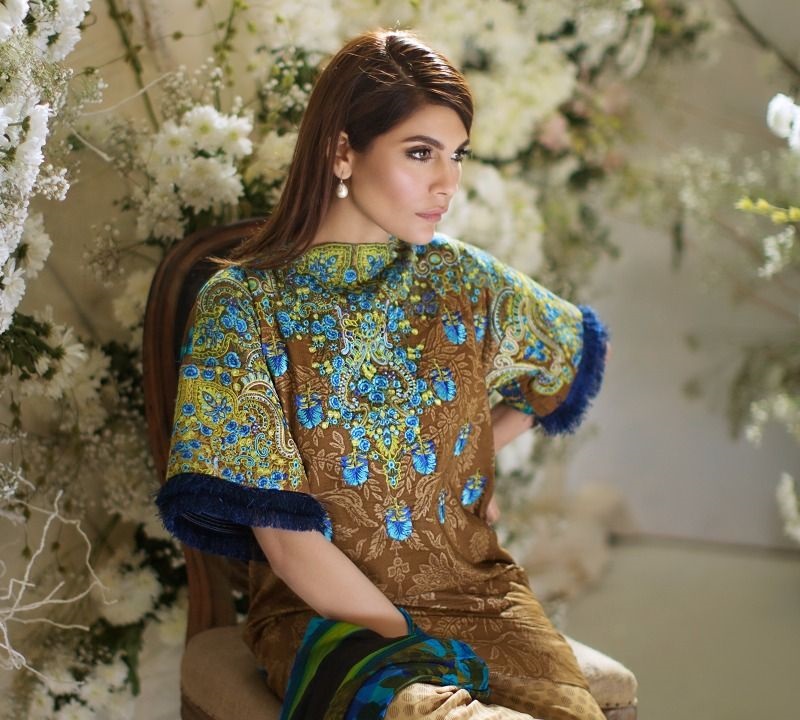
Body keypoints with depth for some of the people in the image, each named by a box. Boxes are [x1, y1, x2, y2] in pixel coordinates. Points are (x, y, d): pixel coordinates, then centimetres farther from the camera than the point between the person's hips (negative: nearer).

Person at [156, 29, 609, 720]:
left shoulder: (464, 279, 4)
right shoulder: (240, 306, -8)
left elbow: (572, 354, 25)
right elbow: (286, 540, -12)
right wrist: (413, 642, -17)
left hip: (478, 586, 5)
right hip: (328, 611, -4)